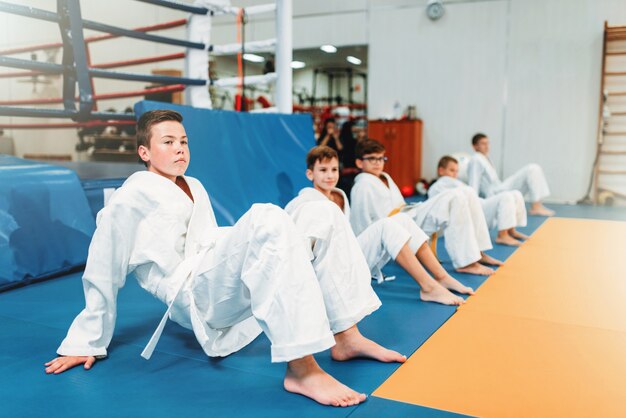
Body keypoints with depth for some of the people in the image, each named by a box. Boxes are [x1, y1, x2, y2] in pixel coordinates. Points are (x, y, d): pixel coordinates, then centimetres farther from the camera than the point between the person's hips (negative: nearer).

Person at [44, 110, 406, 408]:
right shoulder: (132, 197, -2)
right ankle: (301, 369, -39)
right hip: (195, 295, -8)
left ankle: (346, 336, -8)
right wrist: (87, 343, 2)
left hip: (224, 285, 8)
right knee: (267, 219, -33)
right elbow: (104, 273, -1)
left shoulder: (194, 188, 21)